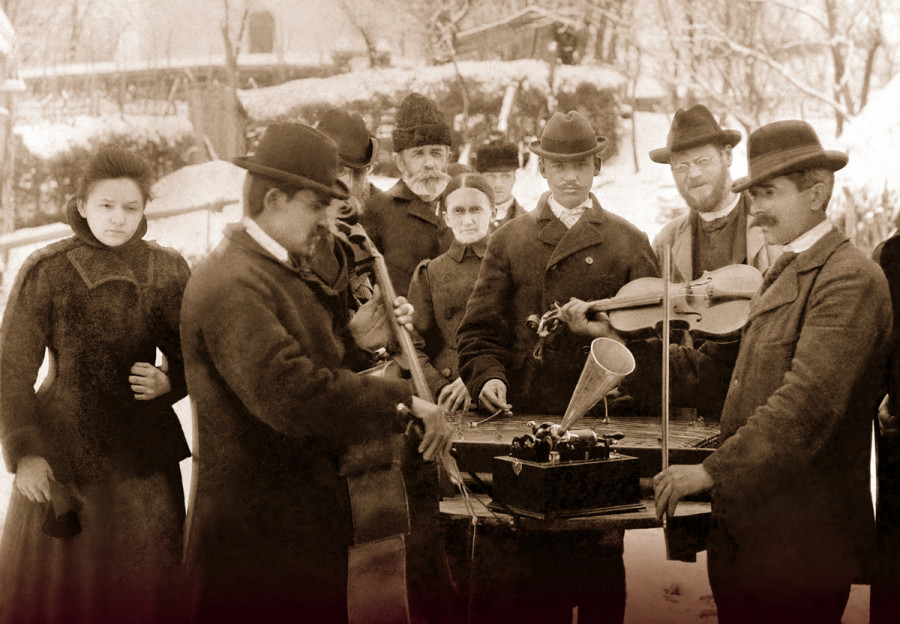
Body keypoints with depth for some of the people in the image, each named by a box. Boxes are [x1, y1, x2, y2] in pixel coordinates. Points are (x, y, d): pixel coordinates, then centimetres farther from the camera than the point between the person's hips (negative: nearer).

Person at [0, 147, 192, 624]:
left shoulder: (168, 270, 2)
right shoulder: (46, 271, -7)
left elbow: (186, 356, 9)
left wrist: (167, 381, -13)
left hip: (144, 458, 2)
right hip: (59, 455, -2)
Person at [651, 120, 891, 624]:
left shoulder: (850, 278, -15)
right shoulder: (785, 271, 16)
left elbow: (807, 402, -24)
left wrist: (712, 470, -23)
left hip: (802, 532, -8)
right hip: (745, 519, 9)